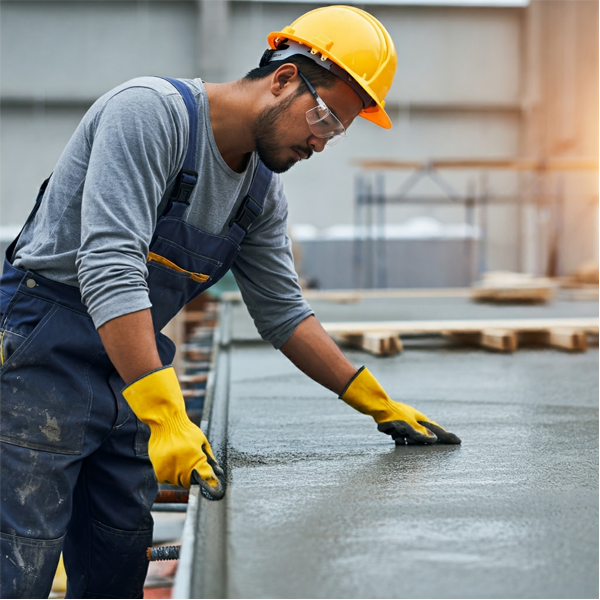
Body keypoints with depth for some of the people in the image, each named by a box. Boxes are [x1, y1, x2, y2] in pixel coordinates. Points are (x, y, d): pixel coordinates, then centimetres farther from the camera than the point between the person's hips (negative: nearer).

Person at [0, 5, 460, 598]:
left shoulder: (263, 190, 6)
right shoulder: (152, 110, -19)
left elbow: (282, 314, 13)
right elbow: (108, 266, -30)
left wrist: (379, 405, 7)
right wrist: (165, 416, -36)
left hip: (129, 375, 8)